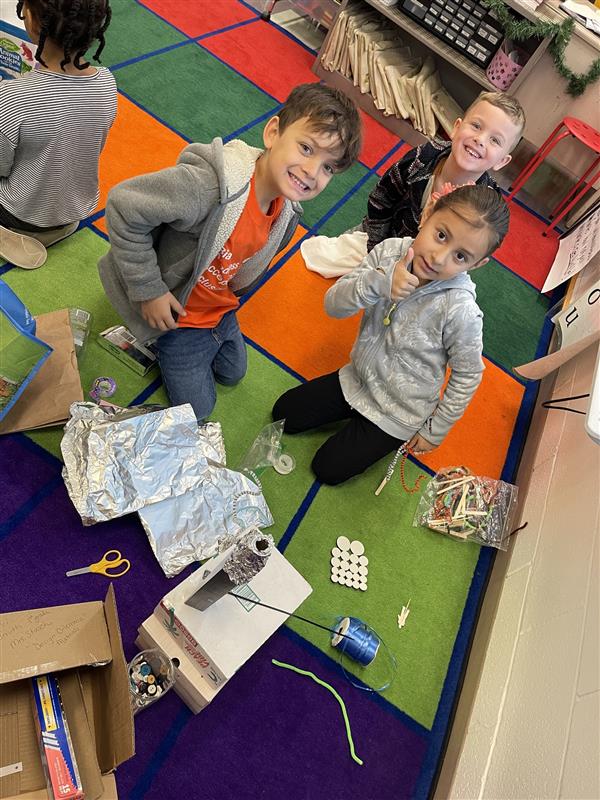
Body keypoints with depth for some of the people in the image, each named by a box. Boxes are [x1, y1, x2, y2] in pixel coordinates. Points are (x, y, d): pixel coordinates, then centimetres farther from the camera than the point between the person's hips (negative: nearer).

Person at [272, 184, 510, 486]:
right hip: (356, 378, 5)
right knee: (284, 414, 11)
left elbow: (468, 375, -14)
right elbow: (333, 305, -18)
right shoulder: (390, 251, -19)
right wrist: (378, 283, -38)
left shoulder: (460, 309, -30)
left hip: (398, 413, -4)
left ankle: (388, 438, 25)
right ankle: (356, 416, 24)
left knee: (328, 469, 4)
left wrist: (435, 431, -5)